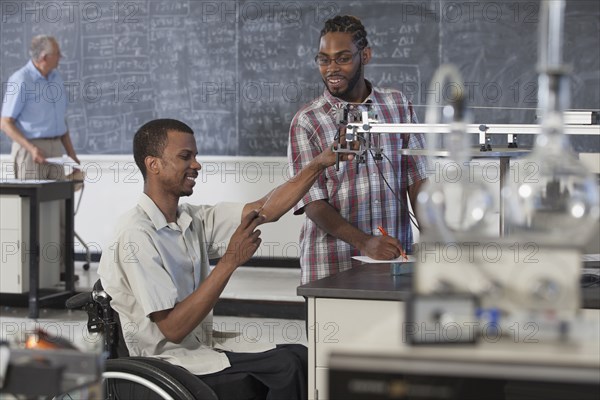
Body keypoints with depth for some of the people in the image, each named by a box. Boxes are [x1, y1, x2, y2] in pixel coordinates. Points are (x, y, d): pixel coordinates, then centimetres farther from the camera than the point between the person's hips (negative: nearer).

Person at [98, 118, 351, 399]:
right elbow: (173, 329, -21)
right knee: (288, 366, -18)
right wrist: (231, 261, -21)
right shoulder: (137, 236, -16)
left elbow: (266, 209, 5)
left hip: (200, 356, 8)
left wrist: (319, 163, -5)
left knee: (298, 357, -10)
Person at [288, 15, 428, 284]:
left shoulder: (398, 106, 7)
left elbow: (417, 178, 6)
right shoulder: (306, 122, -4)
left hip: (396, 258, 3)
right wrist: (365, 243, -22)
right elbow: (312, 202, -9)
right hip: (332, 267, -2)